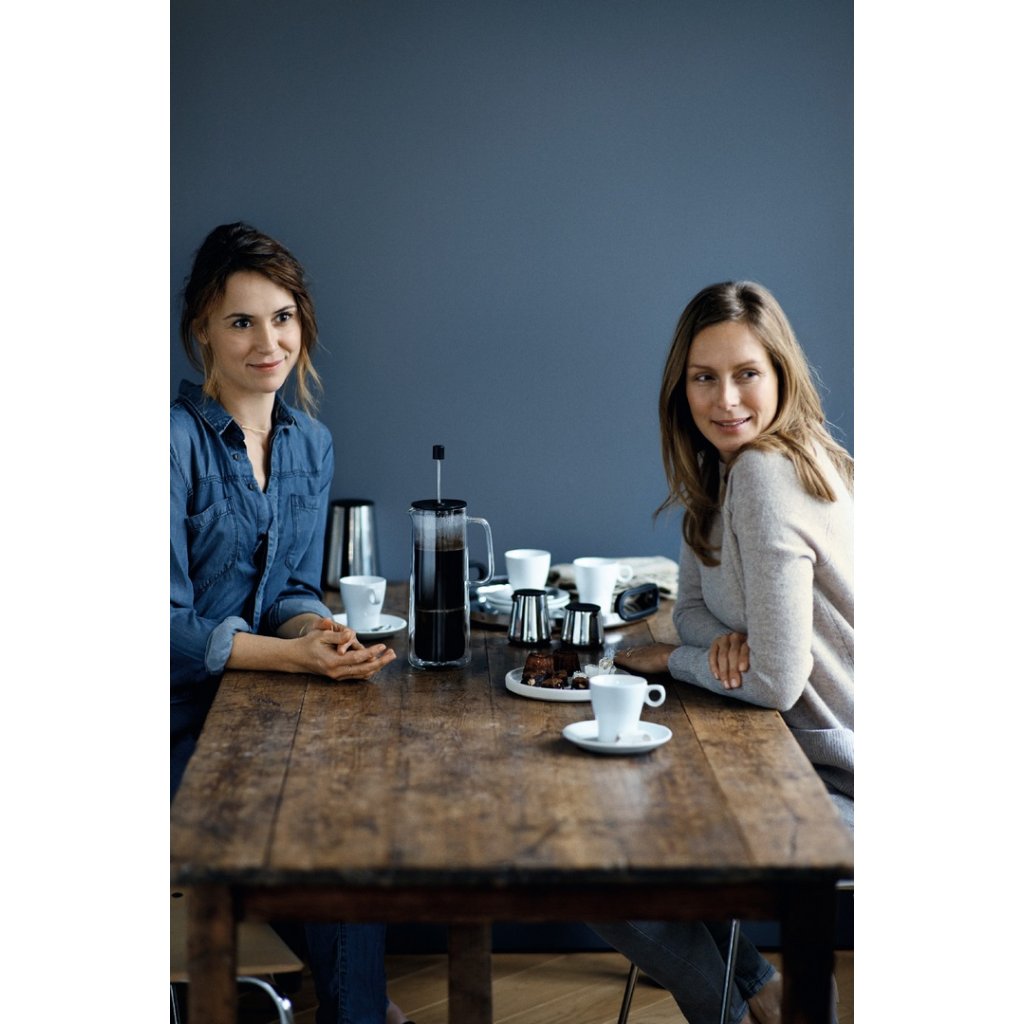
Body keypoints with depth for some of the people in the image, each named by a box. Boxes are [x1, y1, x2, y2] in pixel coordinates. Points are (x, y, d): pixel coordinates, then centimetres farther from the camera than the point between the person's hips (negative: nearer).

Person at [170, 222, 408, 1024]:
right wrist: (294, 655, -27)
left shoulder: (311, 444, 7)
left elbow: (295, 588, 11)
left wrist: (321, 630, -13)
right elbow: (168, 625, -17)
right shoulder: (177, 439, -15)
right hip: (182, 726, -6)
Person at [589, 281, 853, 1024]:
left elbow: (775, 681, -24)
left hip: (838, 785, -10)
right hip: (798, 751, 10)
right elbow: (693, 604, 13)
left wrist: (672, 659, -6)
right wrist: (724, 640, -11)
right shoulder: (720, 470, 5)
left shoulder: (765, 475, -24)